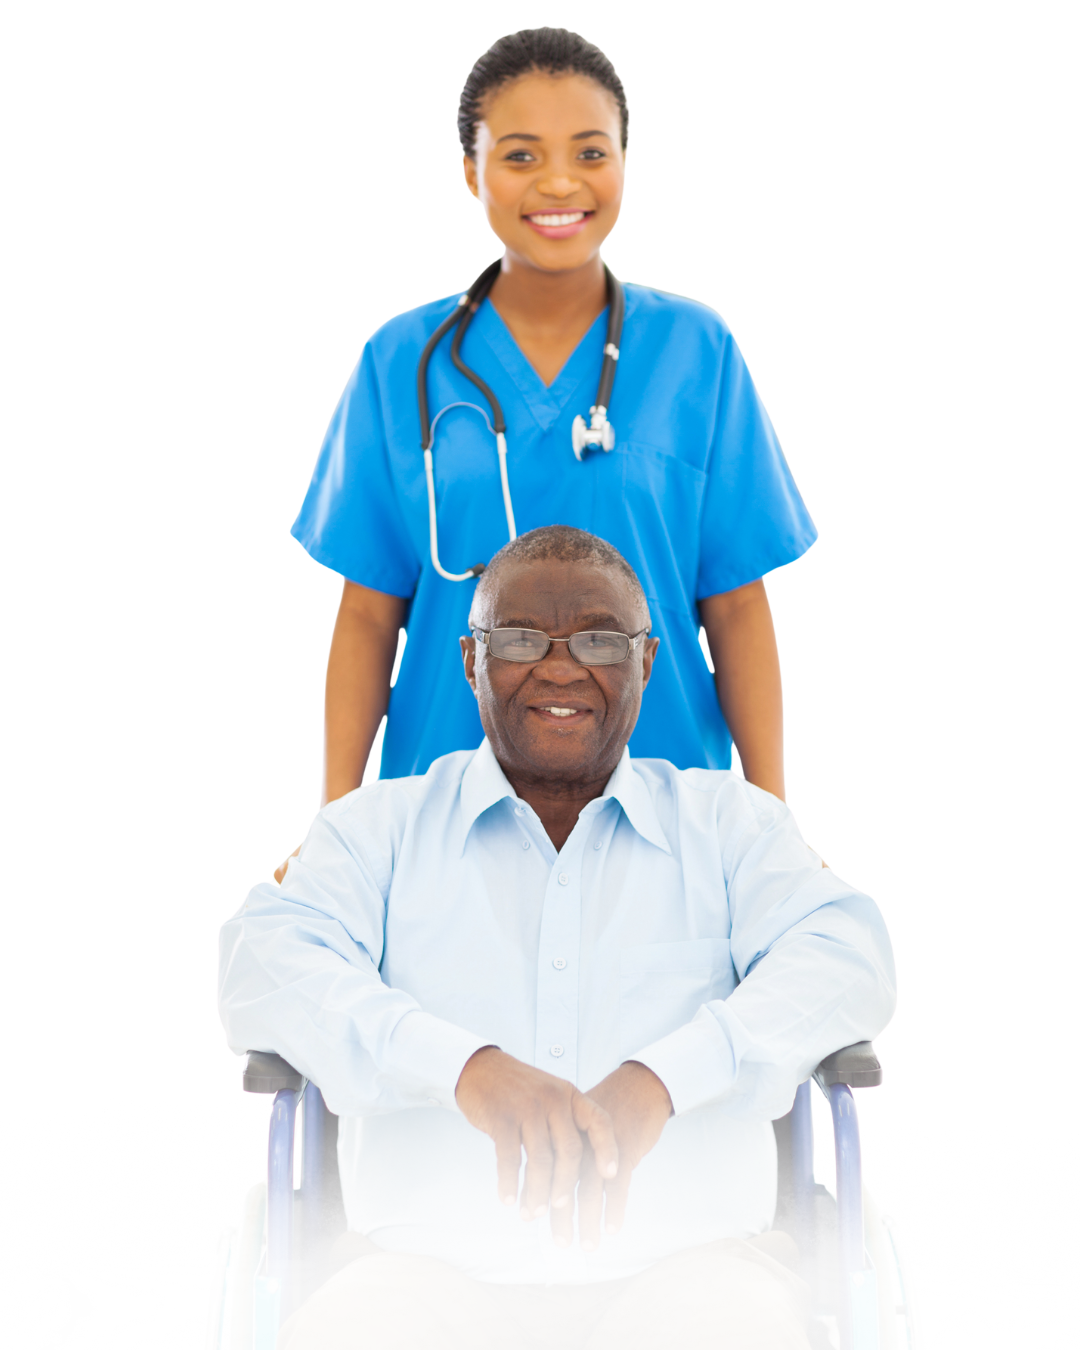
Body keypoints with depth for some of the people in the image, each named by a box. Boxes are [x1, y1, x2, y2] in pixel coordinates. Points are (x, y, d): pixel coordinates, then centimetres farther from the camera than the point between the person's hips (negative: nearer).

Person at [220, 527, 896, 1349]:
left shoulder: (731, 818, 17)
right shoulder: (378, 824, 16)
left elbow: (847, 957, -1)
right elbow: (265, 963, -2)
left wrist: (660, 1078, -20)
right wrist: (465, 1065, -22)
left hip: (680, 1258, 1)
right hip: (438, 1259, 0)